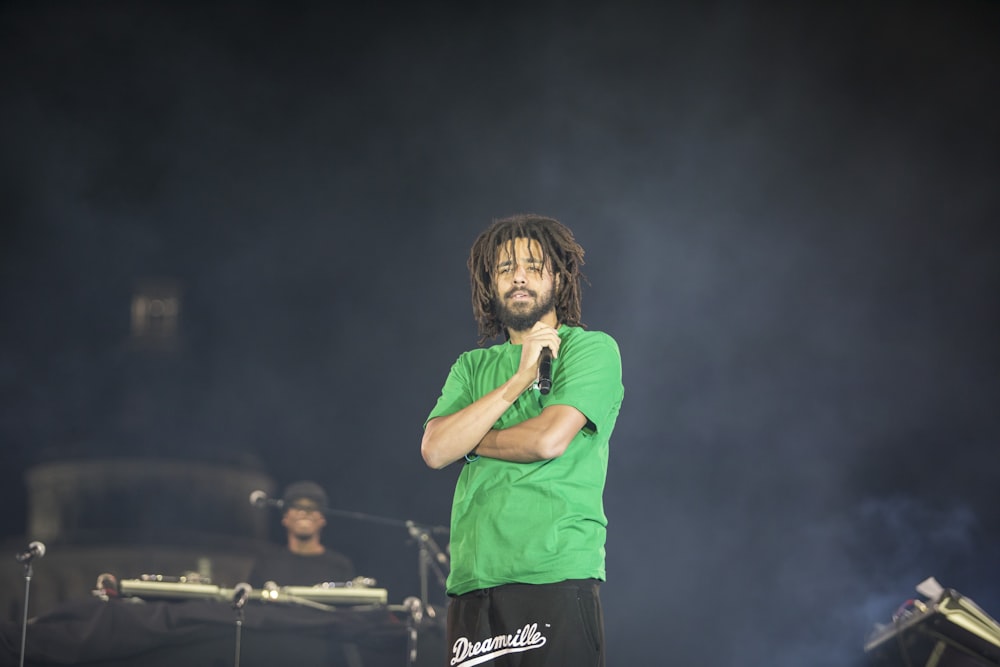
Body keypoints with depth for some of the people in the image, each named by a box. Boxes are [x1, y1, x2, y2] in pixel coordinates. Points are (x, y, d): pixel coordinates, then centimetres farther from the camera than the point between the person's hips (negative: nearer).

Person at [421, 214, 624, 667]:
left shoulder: (592, 348, 5)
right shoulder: (472, 367, 21)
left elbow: (550, 439, -10)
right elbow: (434, 450, 3)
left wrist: (470, 442, 6)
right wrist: (518, 380, -3)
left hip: (555, 576, -4)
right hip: (473, 581, 5)